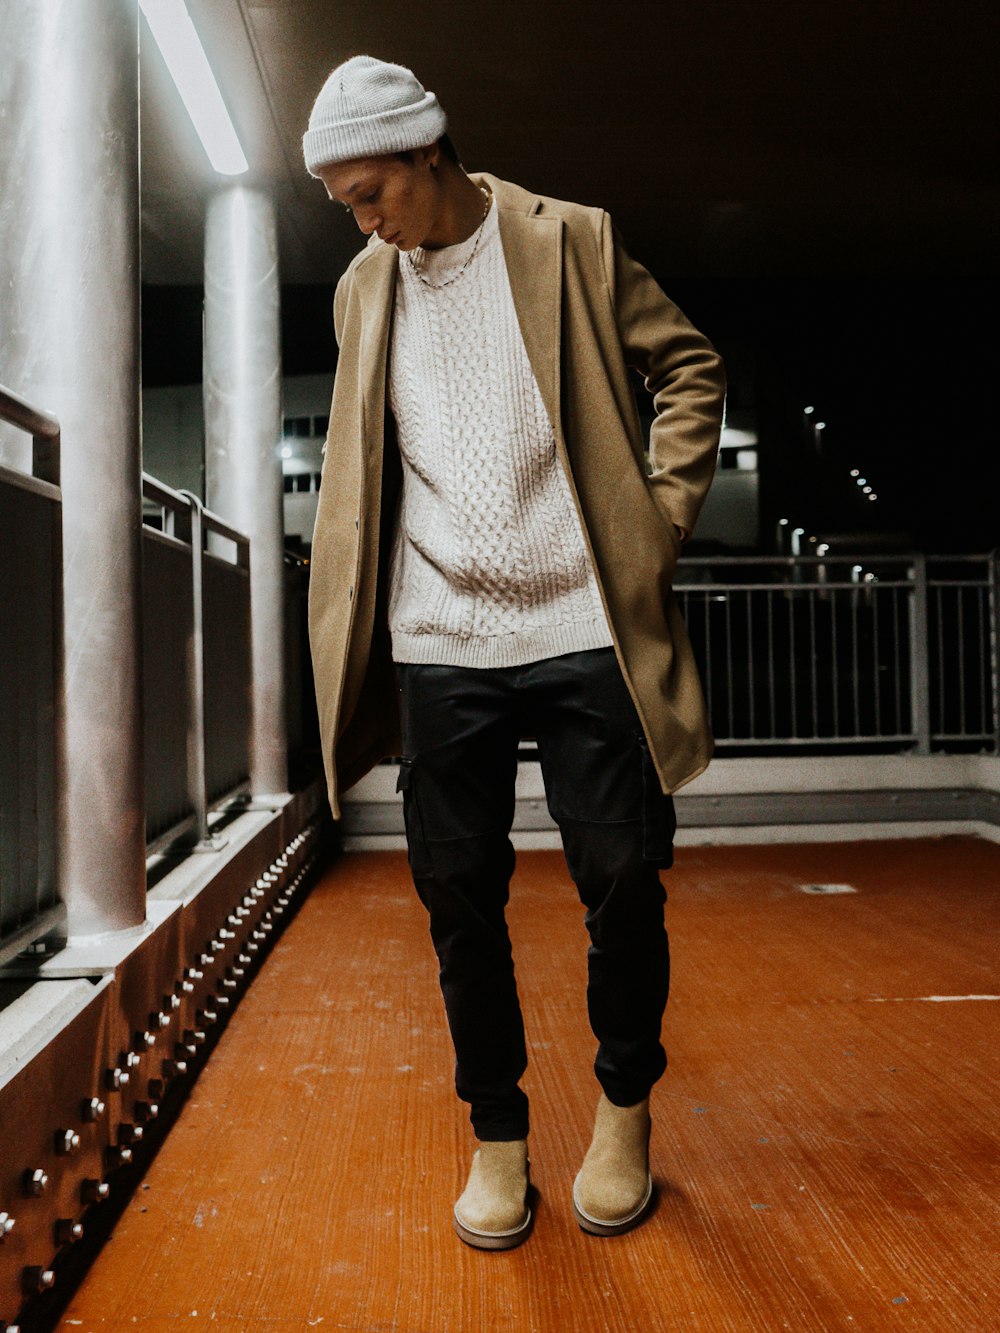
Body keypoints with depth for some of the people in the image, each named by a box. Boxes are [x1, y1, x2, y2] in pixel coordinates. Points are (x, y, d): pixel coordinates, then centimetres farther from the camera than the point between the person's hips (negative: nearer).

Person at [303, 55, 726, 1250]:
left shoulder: (570, 242, 4)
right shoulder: (364, 288, 14)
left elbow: (689, 366, 8)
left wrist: (661, 515, -3)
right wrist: (356, 628, 11)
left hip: (582, 630, -2)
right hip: (437, 646, 3)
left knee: (622, 880, 2)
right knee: (459, 895, 5)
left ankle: (624, 1108, 27)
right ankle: (496, 1131, 24)